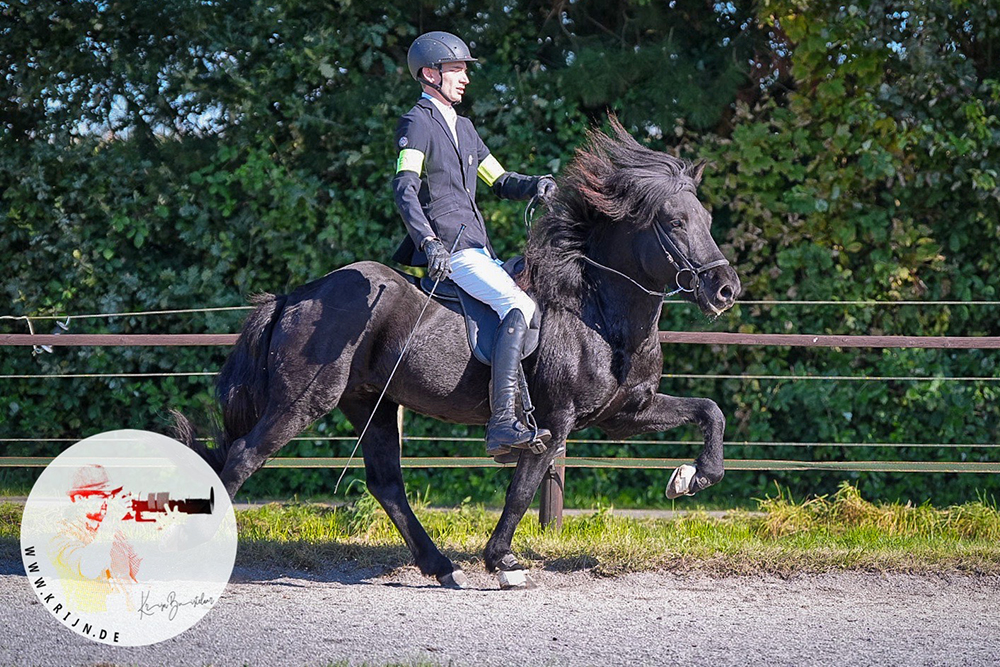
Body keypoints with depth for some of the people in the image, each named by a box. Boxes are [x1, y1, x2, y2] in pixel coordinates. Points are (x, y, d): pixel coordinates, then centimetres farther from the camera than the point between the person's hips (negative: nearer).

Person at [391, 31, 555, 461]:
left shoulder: (463, 127, 25)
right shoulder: (416, 124, -3)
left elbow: (499, 181, 27)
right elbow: (404, 189, -16)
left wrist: (535, 185, 5)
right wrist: (429, 243, -31)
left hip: (476, 247, 10)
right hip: (448, 249, -10)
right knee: (519, 308, -25)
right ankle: (502, 425, -34)